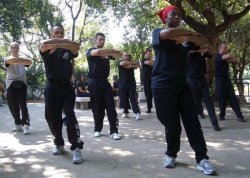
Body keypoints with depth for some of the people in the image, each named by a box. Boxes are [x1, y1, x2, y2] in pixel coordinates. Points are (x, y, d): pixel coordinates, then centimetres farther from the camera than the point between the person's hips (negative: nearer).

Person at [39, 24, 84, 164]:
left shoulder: (68, 49, 11)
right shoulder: (47, 50, 9)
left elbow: (76, 46, -12)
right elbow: (44, 44, -16)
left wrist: (58, 45, -16)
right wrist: (64, 41, -8)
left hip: (66, 86, -1)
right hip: (52, 86, 1)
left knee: (70, 115, -13)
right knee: (52, 117, 5)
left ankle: (76, 148, -14)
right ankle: (59, 144, 23)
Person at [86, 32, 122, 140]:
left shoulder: (107, 52, 18)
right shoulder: (90, 51, 1)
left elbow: (119, 55, 7)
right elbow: (97, 52, -22)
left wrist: (110, 52, -10)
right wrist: (112, 50, -14)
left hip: (105, 81, 4)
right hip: (94, 82, -4)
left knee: (111, 107, -5)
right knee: (97, 107, 0)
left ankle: (114, 131, -5)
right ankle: (97, 129, 15)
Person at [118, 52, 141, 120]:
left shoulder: (131, 63, 14)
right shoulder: (120, 63, 4)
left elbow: (138, 65, -2)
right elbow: (124, 63, -20)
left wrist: (131, 65, -18)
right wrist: (134, 63, -8)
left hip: (131, 84, 1)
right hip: (122, 84, -1)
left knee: (133, 99, -9)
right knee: (124, 100, 2)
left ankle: (137, 113, -15)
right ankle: (125, 113, 18)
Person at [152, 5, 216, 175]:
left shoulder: (183, 39, 19)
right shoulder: (158, 33, 2)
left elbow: (202, 43, 15)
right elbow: (168, 32, -21)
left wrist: (188, 37, -1)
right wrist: (191, 32, -7)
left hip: (182, 85, 5)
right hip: (163, 86, -5)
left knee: (193, 121, -2)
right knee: (172, 124, -2)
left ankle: (202, 159, 2)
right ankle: (171, 155, 20)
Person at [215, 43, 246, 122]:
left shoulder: (226, 57, 15)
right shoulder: (218, 56, -10)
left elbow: (235, 60, 9)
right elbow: (228, 56, -26)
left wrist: (230, 60, -10)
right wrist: (228, 53, -4)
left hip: (227, 80, 6)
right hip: (220, 80, -6)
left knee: (233, 98, -1)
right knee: (222, 99, -1)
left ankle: (239, 116, -4)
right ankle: (222, 115, 16)